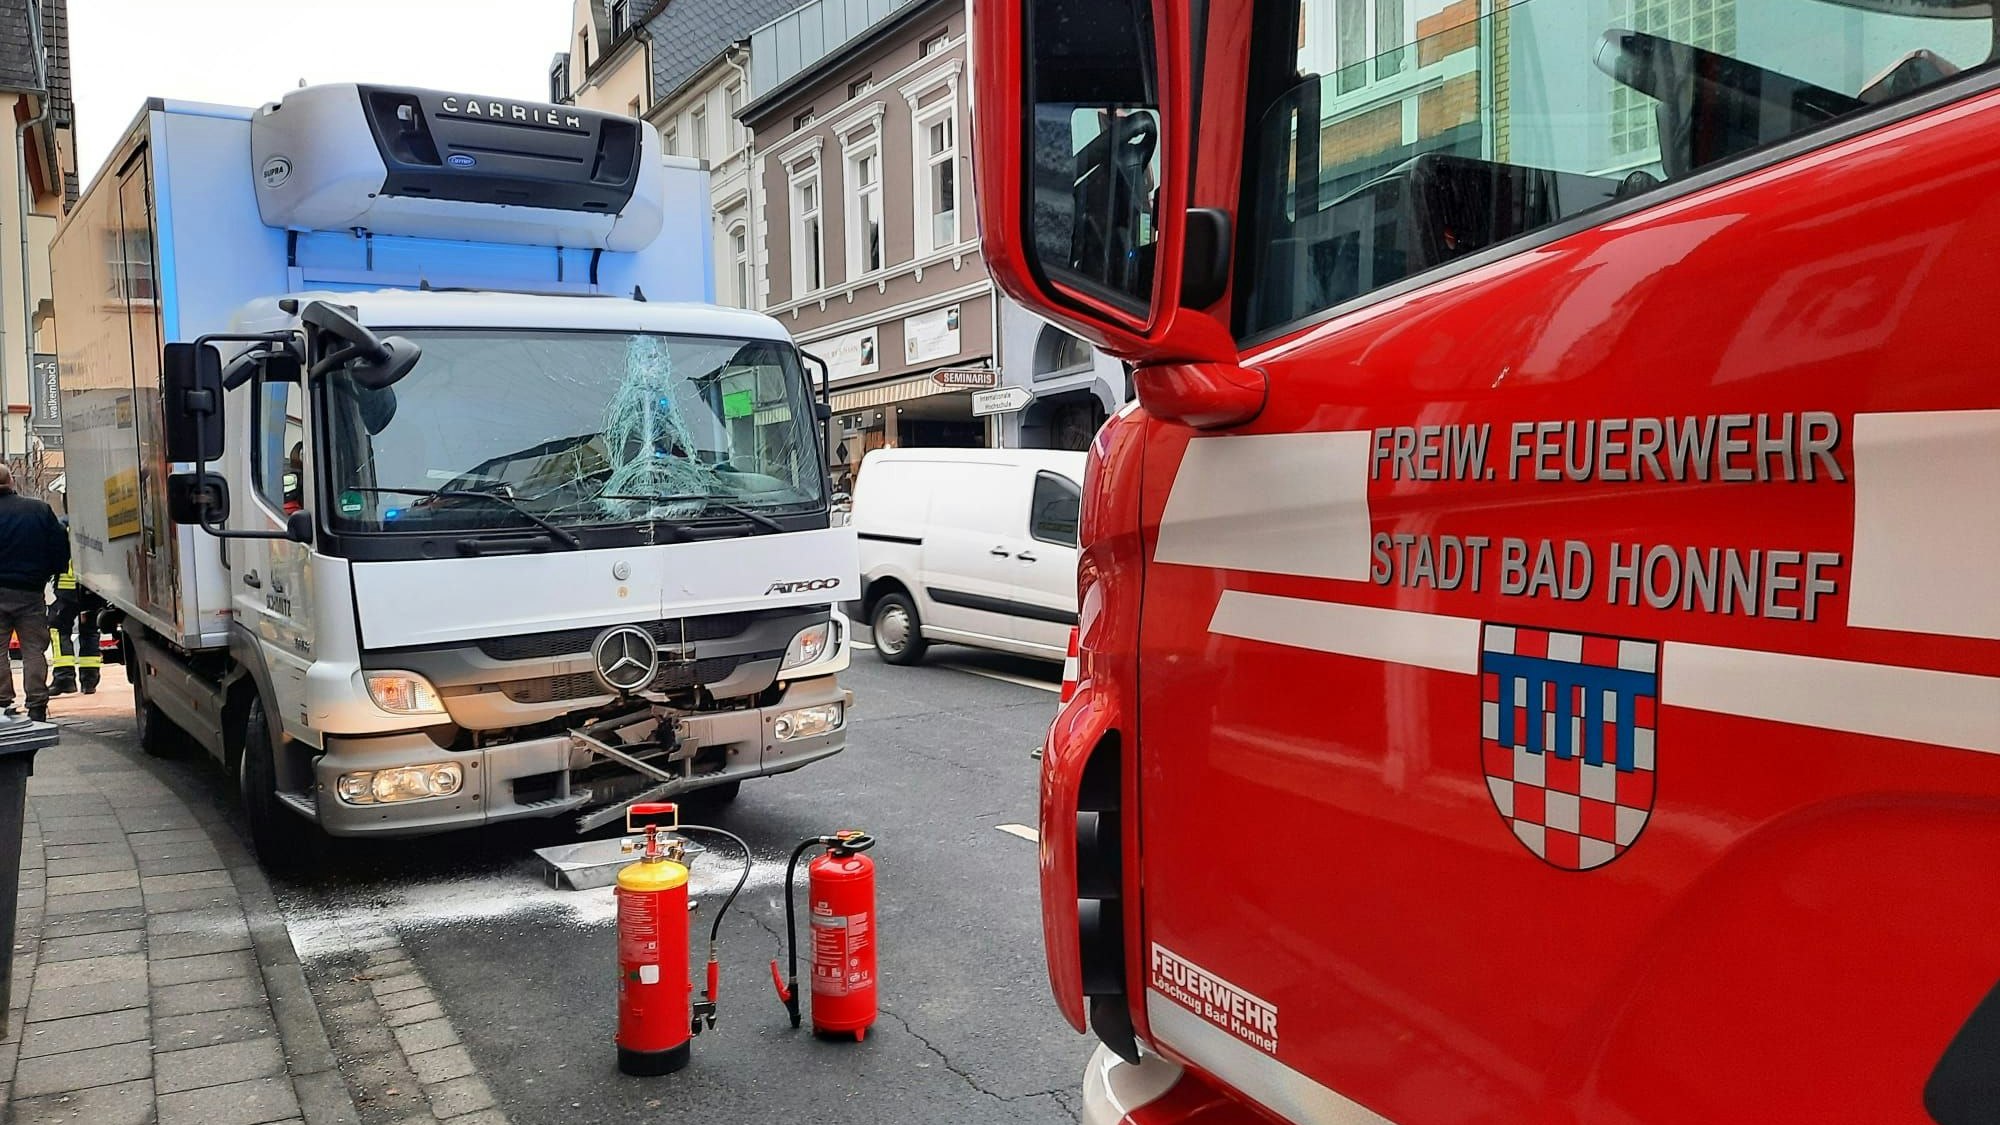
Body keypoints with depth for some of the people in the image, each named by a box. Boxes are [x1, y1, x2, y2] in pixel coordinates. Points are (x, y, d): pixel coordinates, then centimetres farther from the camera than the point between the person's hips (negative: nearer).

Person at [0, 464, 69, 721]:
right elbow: (60, 544, -1)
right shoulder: (40, 509, -3)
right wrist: (53, 572, 12)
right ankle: (36, 706, 2)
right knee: (34, 649, 6)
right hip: (31, 593, 2)